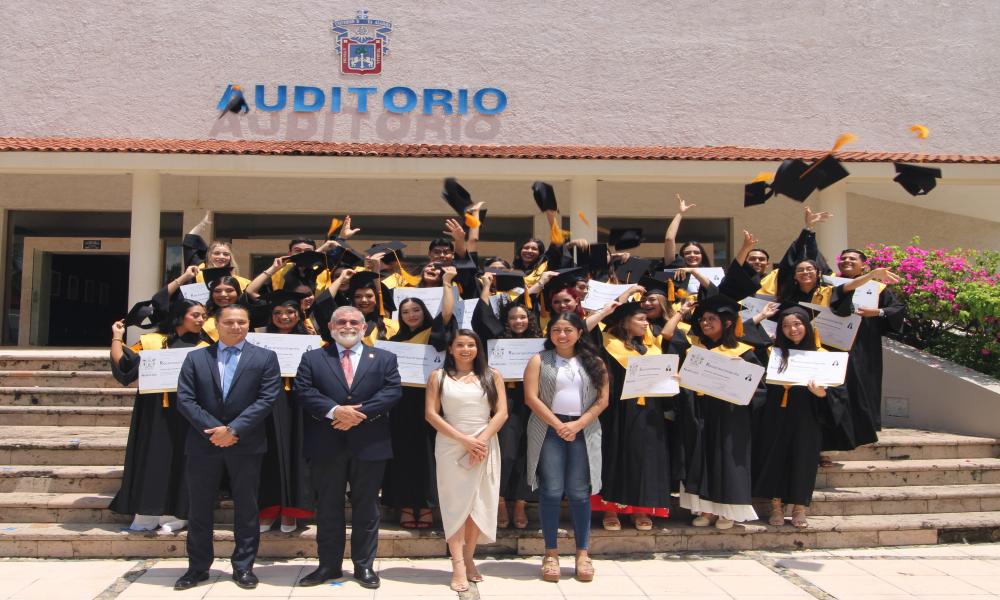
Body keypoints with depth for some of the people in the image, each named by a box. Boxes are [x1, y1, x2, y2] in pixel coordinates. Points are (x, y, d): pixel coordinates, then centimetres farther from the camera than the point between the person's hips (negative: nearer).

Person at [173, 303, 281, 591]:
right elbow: (184, 399, -1)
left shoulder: (265, 358, 3)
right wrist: (214, 429, -12)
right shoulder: (196, 358, 8)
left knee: (246, 508, 6)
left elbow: (267, 399, -7)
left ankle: (243, 567, 17)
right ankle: (198, 567, 22)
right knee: (199, 509, 9)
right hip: (203, 443, 2)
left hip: (246, 445, -1)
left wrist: (233, 429, -15)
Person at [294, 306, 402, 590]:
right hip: (326, 446, 0)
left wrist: (359, 412, -16)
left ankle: (364, 565, 19)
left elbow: (393, 390, -5)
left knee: (366, 508, 8)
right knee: (328, 508, 9)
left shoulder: (384, 359, 8)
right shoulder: (312, 358, 8)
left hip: (369, 445, 0)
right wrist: (334, 411, -19)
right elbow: (303, 390, -5)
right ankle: (328, 565, 21)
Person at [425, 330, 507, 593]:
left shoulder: (492, 376, 7)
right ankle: (458, 567, 1)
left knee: (479, 505, 4)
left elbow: (501, 413, 0)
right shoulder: (438, 377, 4)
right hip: (451, 448, -1)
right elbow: (431, 414, -4)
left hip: (485, 447, 2)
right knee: (455, 504, -1)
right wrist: (464, 440, -12)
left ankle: (469, 559, 16)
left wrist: (481, 441, -13)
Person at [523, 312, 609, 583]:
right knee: (551, 492, 0)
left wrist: (577, 424, -9)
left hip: (583, 431, 1)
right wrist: (558, 425, -11)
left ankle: (583, 553, 12)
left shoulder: (594, 362, 8)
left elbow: (602, 400, 3)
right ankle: (551, 553, 8)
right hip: (549, 430, -1)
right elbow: (531, 397, -4)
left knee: (579, 493, 3)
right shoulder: (539, 361, 4)